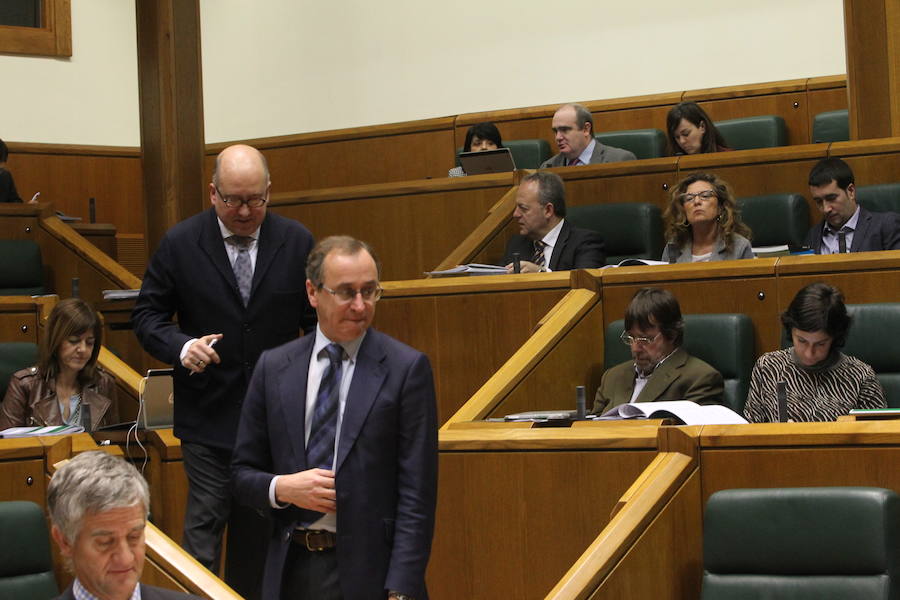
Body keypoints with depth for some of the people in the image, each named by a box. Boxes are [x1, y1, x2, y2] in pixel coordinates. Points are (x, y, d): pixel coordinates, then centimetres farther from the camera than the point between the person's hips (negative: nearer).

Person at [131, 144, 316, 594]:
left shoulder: (297, 242, 0)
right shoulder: (180, 244, -5)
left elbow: (318, 318, 7)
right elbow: (147, 316, 1)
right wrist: (182, 347, -19)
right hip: (208, 416, -2)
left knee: (259, 530, 11)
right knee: (205, 524, -7)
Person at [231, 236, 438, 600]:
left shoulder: (407, 368, -5)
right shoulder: (273, 368, 6)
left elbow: (416, 494, -8)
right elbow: (243, 474, 11)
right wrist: (282, 488, -11)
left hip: (368, 570, -3)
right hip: (291, 569, 3)